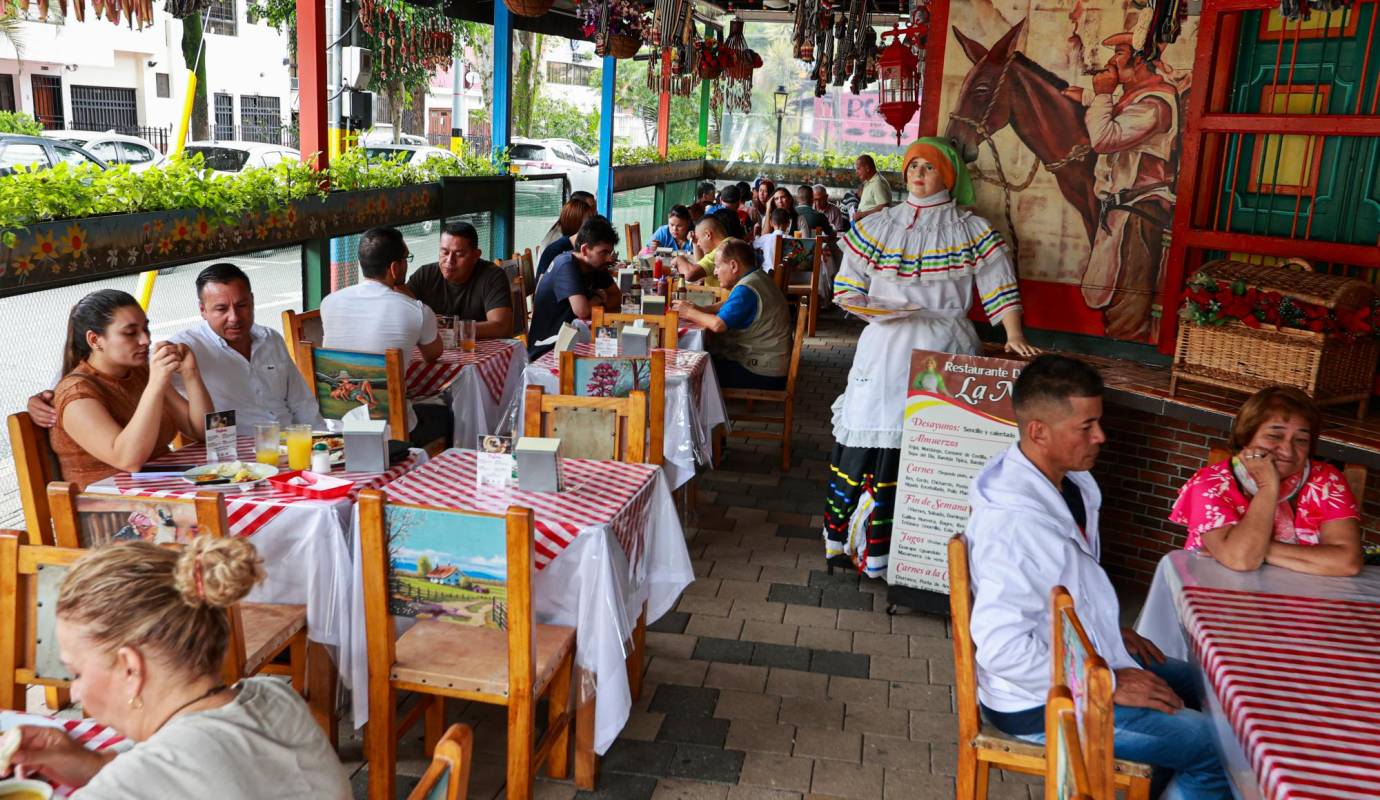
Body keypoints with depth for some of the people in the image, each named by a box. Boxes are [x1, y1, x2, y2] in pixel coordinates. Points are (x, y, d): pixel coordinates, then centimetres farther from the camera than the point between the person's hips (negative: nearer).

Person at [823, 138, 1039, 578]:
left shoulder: (972, 230, 7)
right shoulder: (878, 226, 12)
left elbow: (999, 289, 4)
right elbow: (848, 289, 12)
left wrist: (1014, 334, -10)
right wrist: (875, 307, -7)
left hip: (943, 347, -1)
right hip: (886, 344, 2)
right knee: (872, 432, -5)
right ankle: (844, 536, 5)